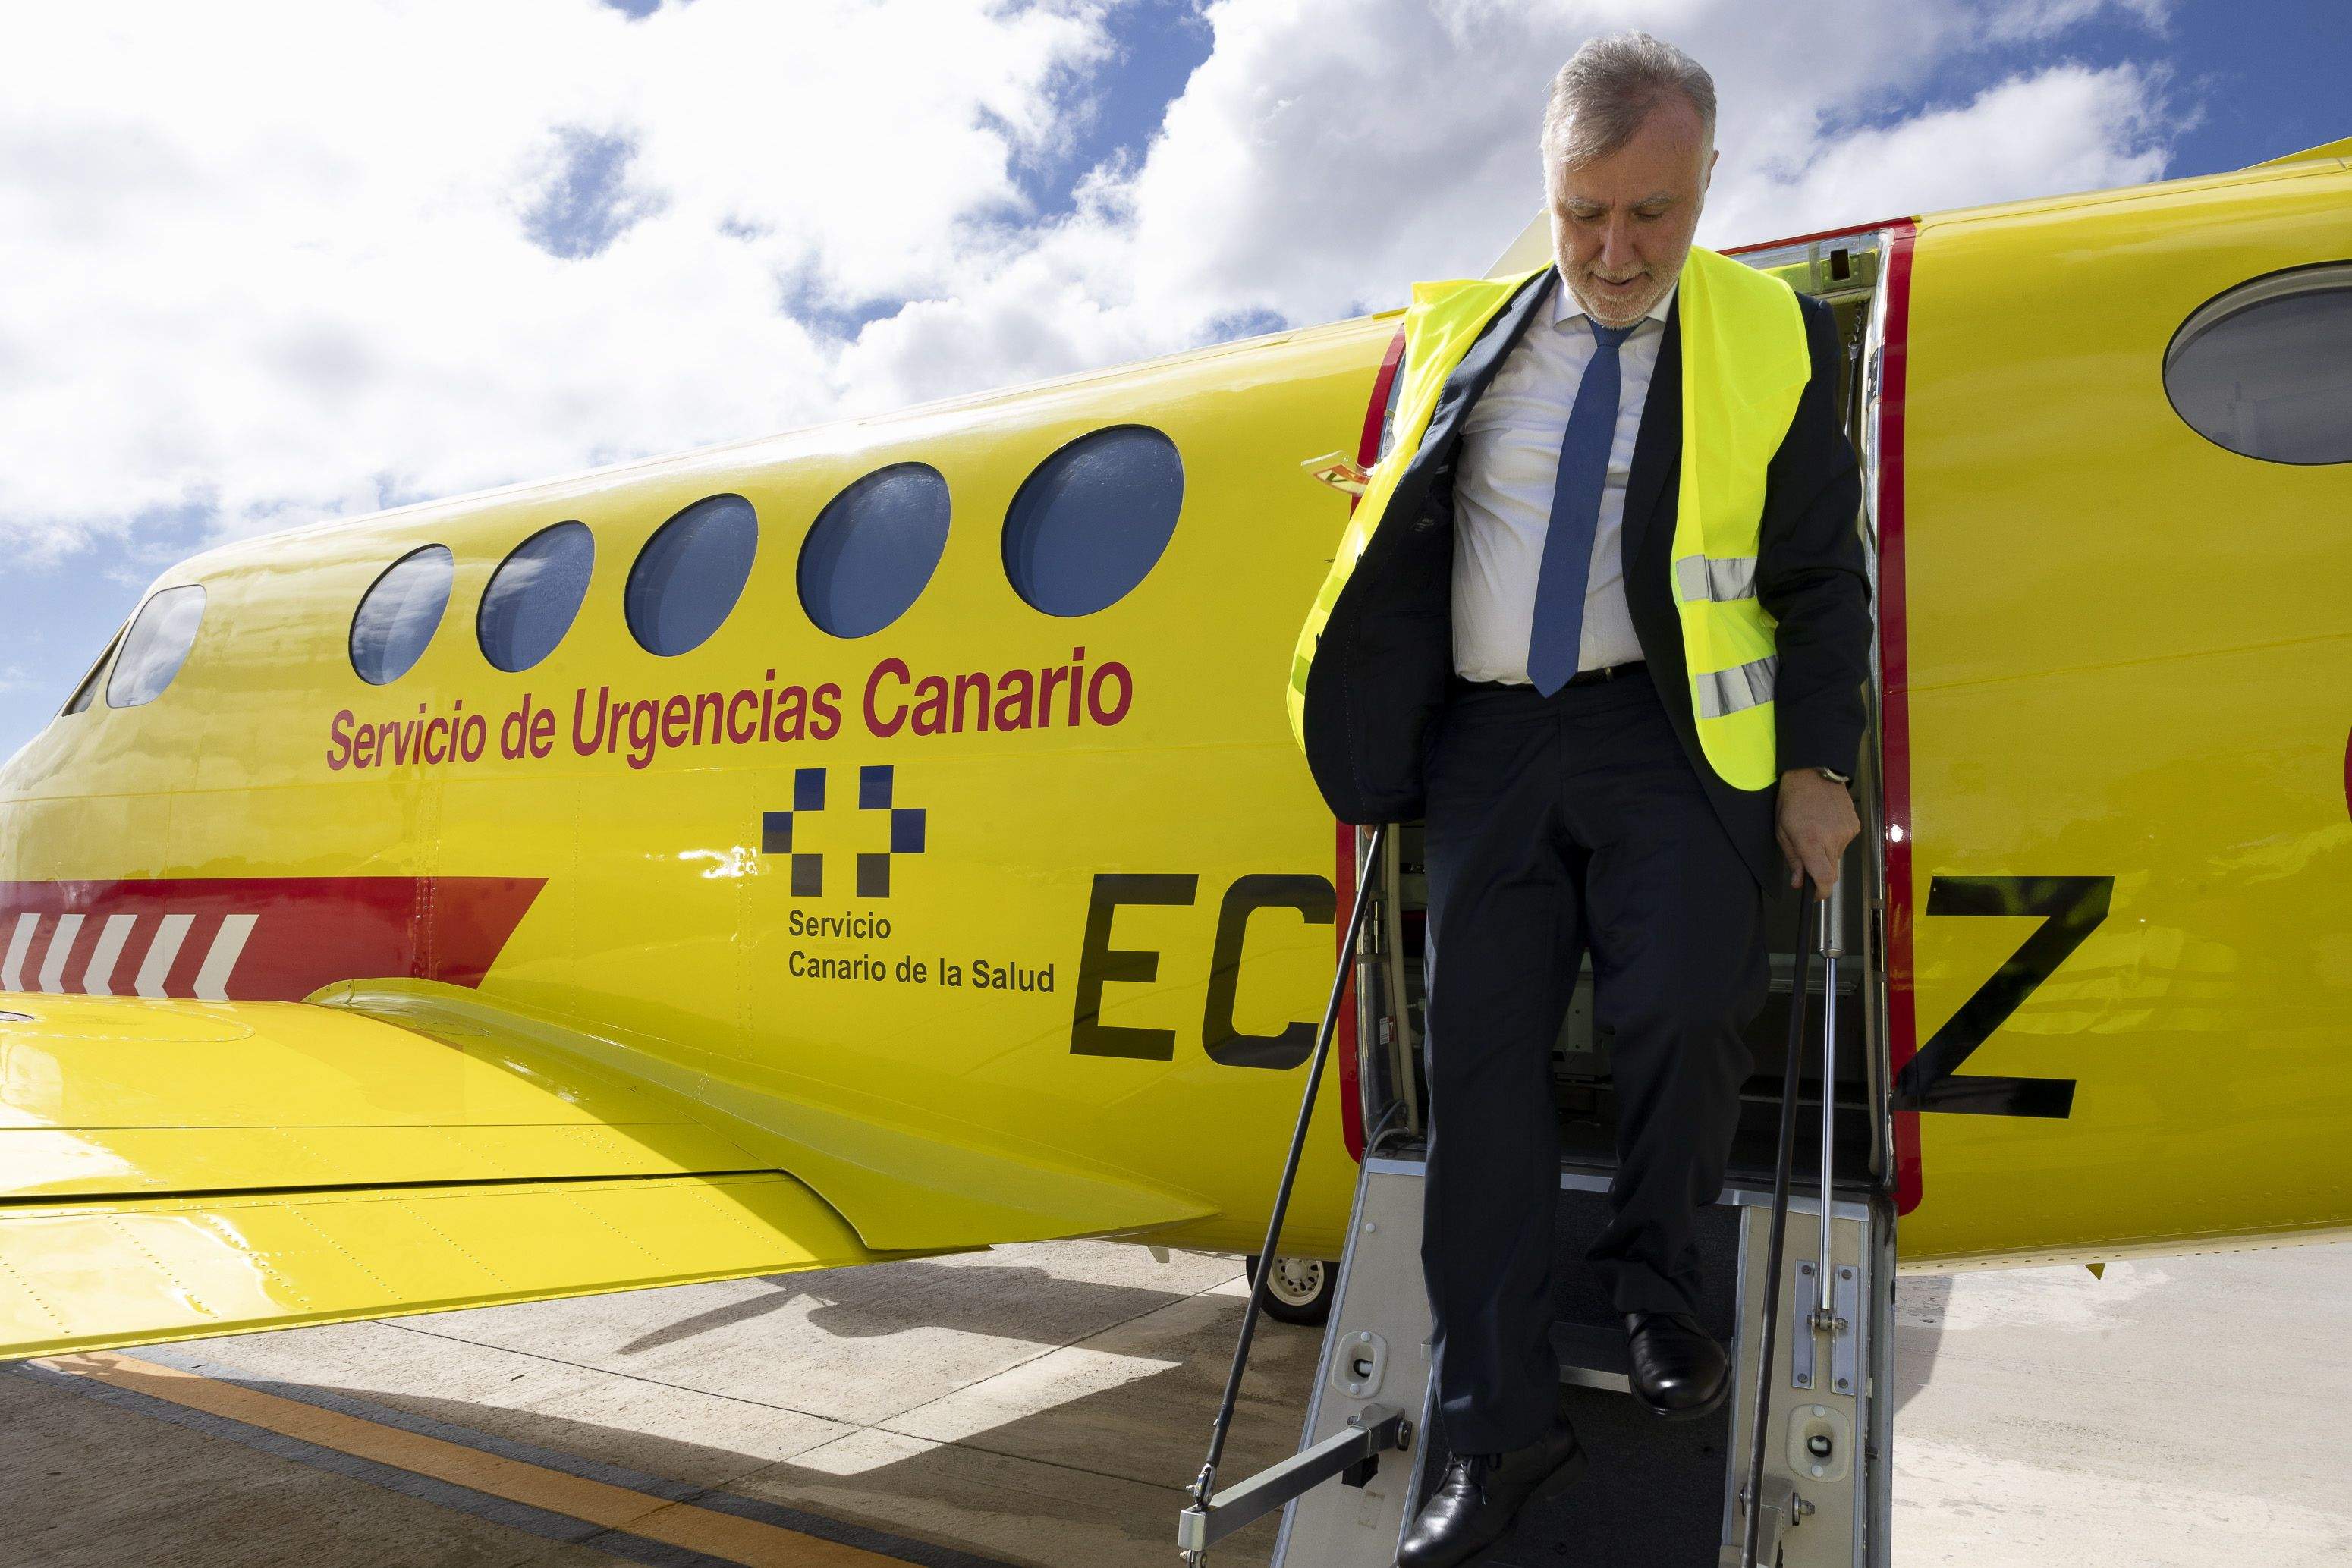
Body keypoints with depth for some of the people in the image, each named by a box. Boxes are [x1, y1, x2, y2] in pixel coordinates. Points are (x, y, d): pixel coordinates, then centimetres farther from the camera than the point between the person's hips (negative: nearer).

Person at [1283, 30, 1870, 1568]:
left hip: (1673, 735, -2)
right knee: (1482, 1056, -3)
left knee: (1686, 1006, -20)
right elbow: (1402, 545, 17)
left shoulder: (1773, 339, 6)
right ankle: (1502, 1426, 7)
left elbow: (1820, 578, 6)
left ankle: (1656, 1281, 12)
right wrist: (1377, 745, 14)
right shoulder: (1461, 331, 12)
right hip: (1487, 741, 2)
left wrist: (1819, 766, -2)